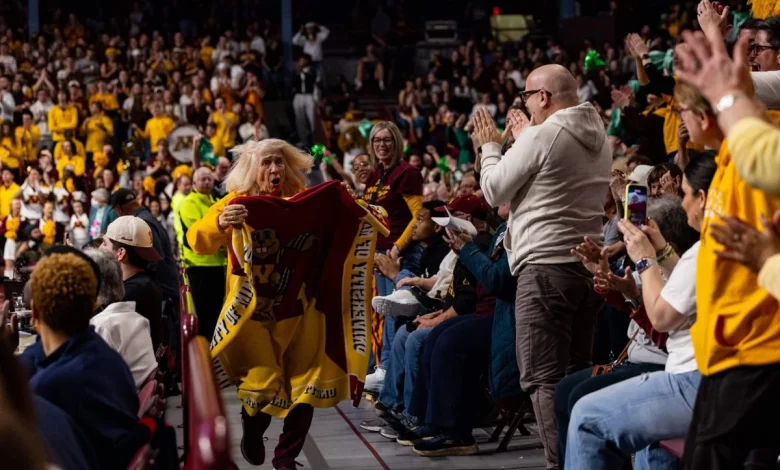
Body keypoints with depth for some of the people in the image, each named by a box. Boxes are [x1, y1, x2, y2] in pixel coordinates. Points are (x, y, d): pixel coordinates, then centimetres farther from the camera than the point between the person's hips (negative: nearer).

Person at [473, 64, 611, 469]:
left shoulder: (542, 135, -12)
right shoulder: (599, 137, 13)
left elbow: (494, 191, -4)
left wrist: (490, 146, 11)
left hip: (546, 265, -8)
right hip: (589, 264, 8)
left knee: (543, 378, -6)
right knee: (576, 374, 14)